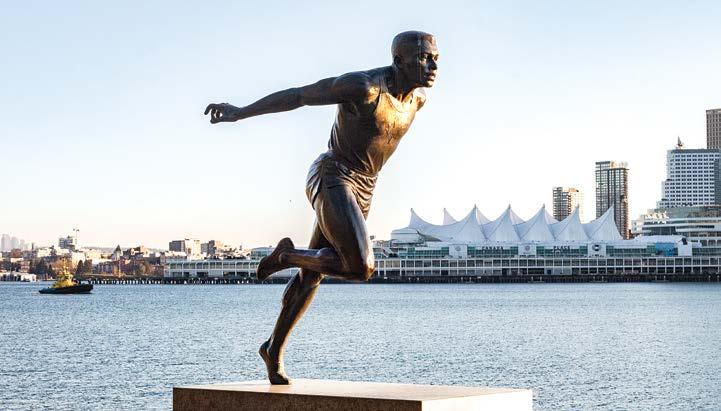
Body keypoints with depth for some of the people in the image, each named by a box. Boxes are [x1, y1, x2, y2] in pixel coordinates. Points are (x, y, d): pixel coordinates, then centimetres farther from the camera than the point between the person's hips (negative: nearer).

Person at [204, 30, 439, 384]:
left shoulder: (417, 97, 4)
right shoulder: (363, 86, -21)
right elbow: (297, 95, -16)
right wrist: (240, 113, -15)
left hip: (362, 191, 8)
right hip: (332, 180, -8)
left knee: (312, 275, 16)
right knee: (360, 268, -23)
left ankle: (274, 349, 30)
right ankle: (289, 255, 2)